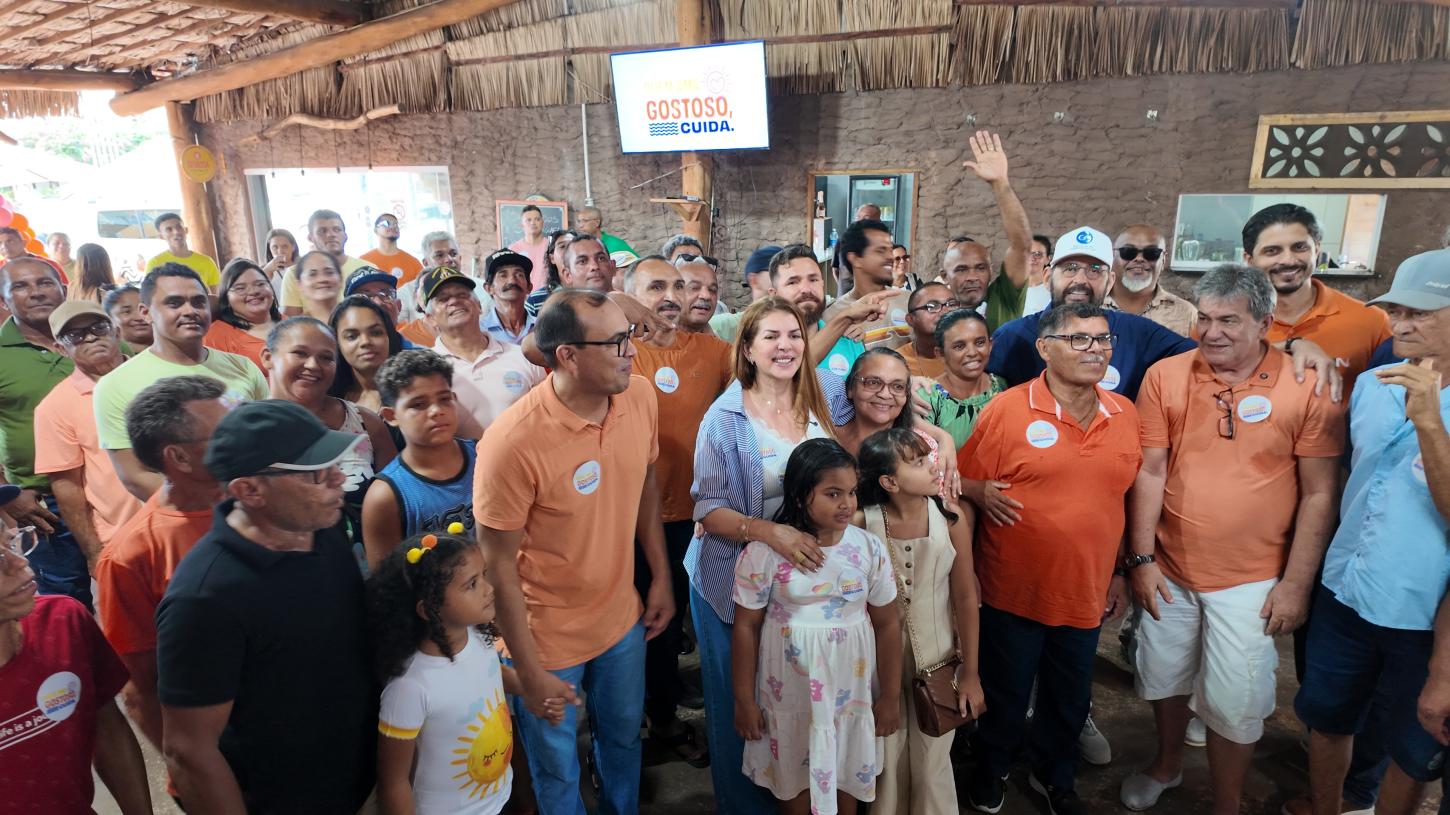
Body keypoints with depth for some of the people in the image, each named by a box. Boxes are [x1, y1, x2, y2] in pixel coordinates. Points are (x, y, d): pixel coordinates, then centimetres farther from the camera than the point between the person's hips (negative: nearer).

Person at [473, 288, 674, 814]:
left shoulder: (638, 395, -12)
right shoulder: (513, 442, -29)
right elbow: (499, 567, -20)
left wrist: (661, 577, 8)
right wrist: (530, 673, -13)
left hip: (622, 620, 5)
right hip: (546, 639, -5)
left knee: (624, 738, 28)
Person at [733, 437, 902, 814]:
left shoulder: (870, 548, -10)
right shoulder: (764, 551, -16)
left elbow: (887, 624, -1)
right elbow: (746, 627, -8)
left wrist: (891, 696, 3)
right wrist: (744, 699, -3)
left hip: (850, 689, 2)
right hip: (789, 691, -1)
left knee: (846, 772, 20)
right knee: (794, 774, 18)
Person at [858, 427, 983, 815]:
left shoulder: (951, 517, -14)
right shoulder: (862, 523, -17)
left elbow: (966, 597, -7)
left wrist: (970, 672, -3)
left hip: (937, 656, 1)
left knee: (932, 760, 14)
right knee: (887, 758, 16)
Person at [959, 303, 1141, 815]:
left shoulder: (1124, 414, 1)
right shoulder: (1006, 411, -14)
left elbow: (1124, 498, 11)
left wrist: (1119, 571, 13)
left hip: (1085, 592, 4)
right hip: (1013, 592, -4)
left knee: (1070, 699, 21)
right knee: (1006, 694, 16)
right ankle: (993, 767, 44)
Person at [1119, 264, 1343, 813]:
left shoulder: (1307, 387, -9)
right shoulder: (1166, 376, -4)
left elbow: (1320, 494, -6)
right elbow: (1150, 471, -3)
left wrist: (1296, 583, -7)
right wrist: (1141, 558, -5)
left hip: (1250, 580, -2)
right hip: (1169, 570, 2)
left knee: (1234, 705, 6)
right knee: (1164, 679, 18)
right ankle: (1166, 766, 46)